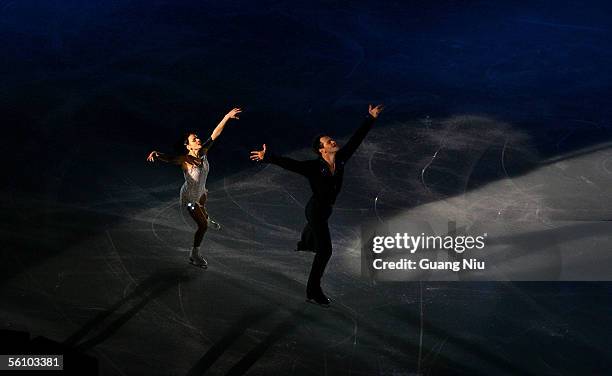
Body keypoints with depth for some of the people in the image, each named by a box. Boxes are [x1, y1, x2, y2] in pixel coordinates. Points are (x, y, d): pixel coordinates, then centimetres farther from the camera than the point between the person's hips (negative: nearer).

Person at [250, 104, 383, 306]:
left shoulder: (341, 159, -14)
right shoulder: (314, 167, -30)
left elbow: (356, 139, -5)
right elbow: (288, 163, -39)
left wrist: (371, 118, -1)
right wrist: (267, 157, -51)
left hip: (327, 209, 7)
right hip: (316, 210, -7)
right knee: (325, 250, -9)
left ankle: (304, 244, 73)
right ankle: (313, 292, 1)